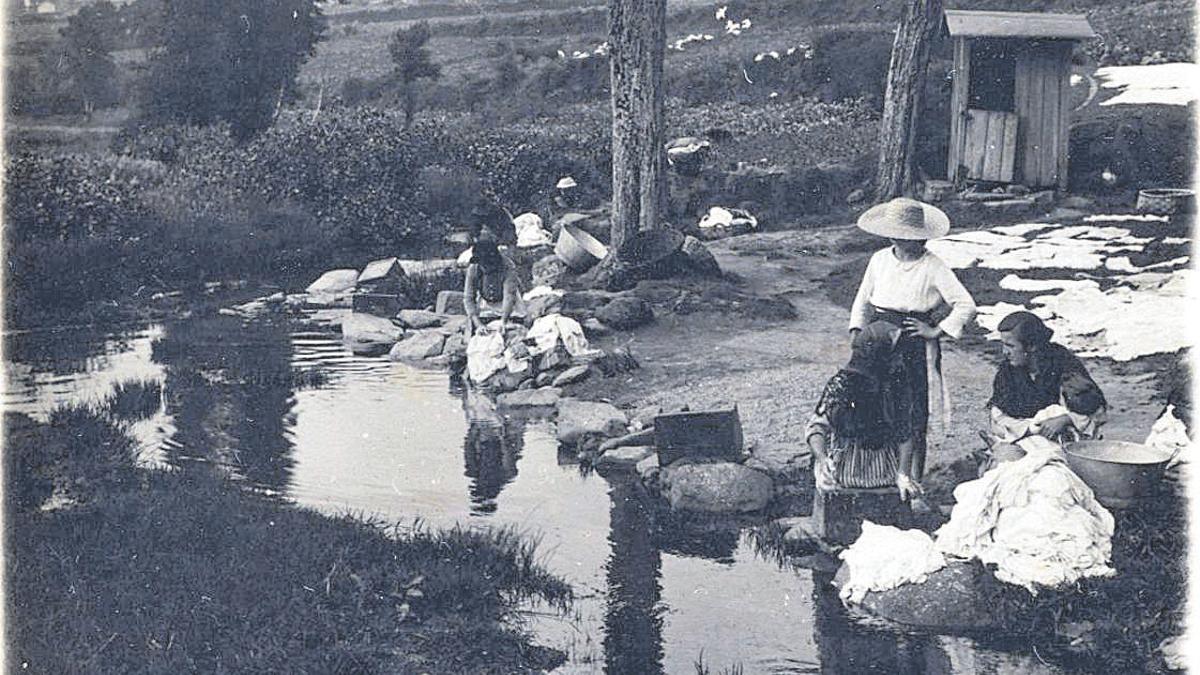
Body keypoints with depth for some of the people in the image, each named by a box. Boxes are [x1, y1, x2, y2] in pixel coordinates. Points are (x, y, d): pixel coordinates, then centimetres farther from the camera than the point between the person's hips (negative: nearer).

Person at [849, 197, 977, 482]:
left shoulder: (932, 267, -8)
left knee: (914, 416, -1)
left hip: (916, 347, -4)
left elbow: (966, 306, -9)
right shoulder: (880, 260, 5)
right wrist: (858, 330, 5)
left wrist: (936, 332, -10)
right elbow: (863, 301, 18)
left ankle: (914, 480, 10)